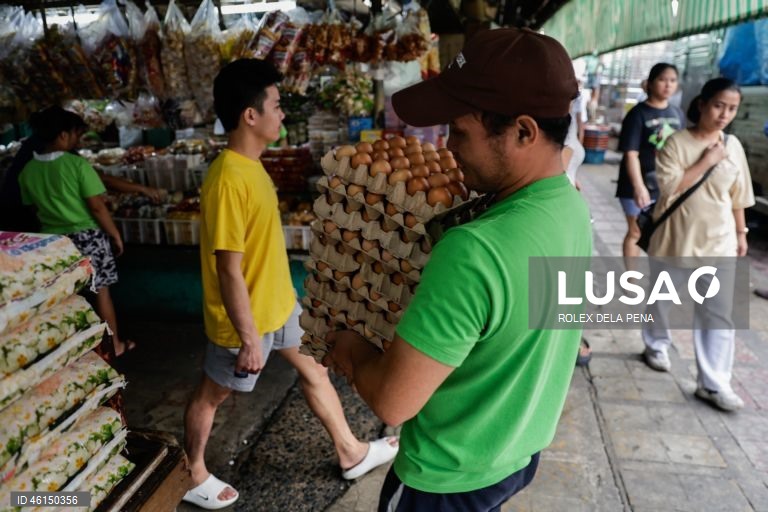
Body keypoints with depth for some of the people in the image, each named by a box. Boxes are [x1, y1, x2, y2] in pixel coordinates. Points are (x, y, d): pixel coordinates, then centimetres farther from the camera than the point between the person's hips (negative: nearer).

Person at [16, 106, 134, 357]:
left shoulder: (27, 171, 0)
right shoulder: (77, 164, -17)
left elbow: (34, 207, 9)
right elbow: (97, 206, -17)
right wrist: (115, 234, -7)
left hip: (53, 239, 5)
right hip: (88, 236, -5)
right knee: (101, 291, 9)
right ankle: (114, 344, 20)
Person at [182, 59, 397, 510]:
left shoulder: (251, 165, 2)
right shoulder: (228, 180, -29)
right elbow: (229, 270, -27)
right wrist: (249, 339, -21)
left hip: (278, 303, 9)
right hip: (247, 317, -9)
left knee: (314, 371, 19)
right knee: (212, 395, 14)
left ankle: (352, 453, 39)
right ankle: (192, 475, 39)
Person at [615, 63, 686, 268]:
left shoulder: (678, 114, 6)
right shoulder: (638, 114, -11)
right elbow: (631, 154, -17)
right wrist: (639, 187, -25)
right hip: (640, 185, -5)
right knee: (635, 233, 7)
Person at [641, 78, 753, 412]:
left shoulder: (733, 146, 4)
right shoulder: (676, 142, -9)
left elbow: (738, 195, 11)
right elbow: (669, 188, -19)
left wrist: (741, 233, 12)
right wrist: (707, 161, -19)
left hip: (718, 239, 3)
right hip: (675, 235, -3)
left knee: (719, 310, -1)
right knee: (660, 296, 14)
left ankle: (713, 383, 6)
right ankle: (657, 346, 40)